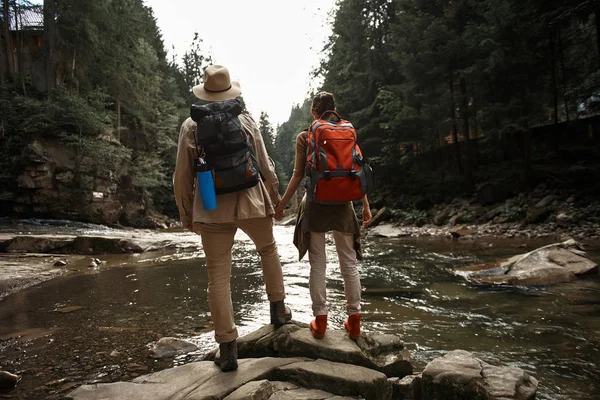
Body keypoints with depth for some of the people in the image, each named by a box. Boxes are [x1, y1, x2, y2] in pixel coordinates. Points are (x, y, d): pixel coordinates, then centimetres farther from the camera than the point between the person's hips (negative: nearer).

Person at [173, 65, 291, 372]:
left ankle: (228, 348, 8)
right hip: (251, 202, 1)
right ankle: (278, 309, 31)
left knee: (218, 275, 4)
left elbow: (182, 177, 1)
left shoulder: (191, 126, 2)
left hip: (212, 209, 0)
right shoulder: (246, 120, 3)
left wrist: (187, 215, 11)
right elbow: (265, 166, 3)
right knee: (268, 250, 26)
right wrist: (275, 197, 16)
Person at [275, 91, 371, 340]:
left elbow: (298, 175, -4)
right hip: (342, 205, 2)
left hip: (315, 205, -2)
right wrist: (365, 205, 10)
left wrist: (282, 204, 3)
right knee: (349, 263, 9)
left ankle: (320, 320, 12)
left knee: (318, 265, 7)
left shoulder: (304, 138, -1)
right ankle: (354, 320, 17)